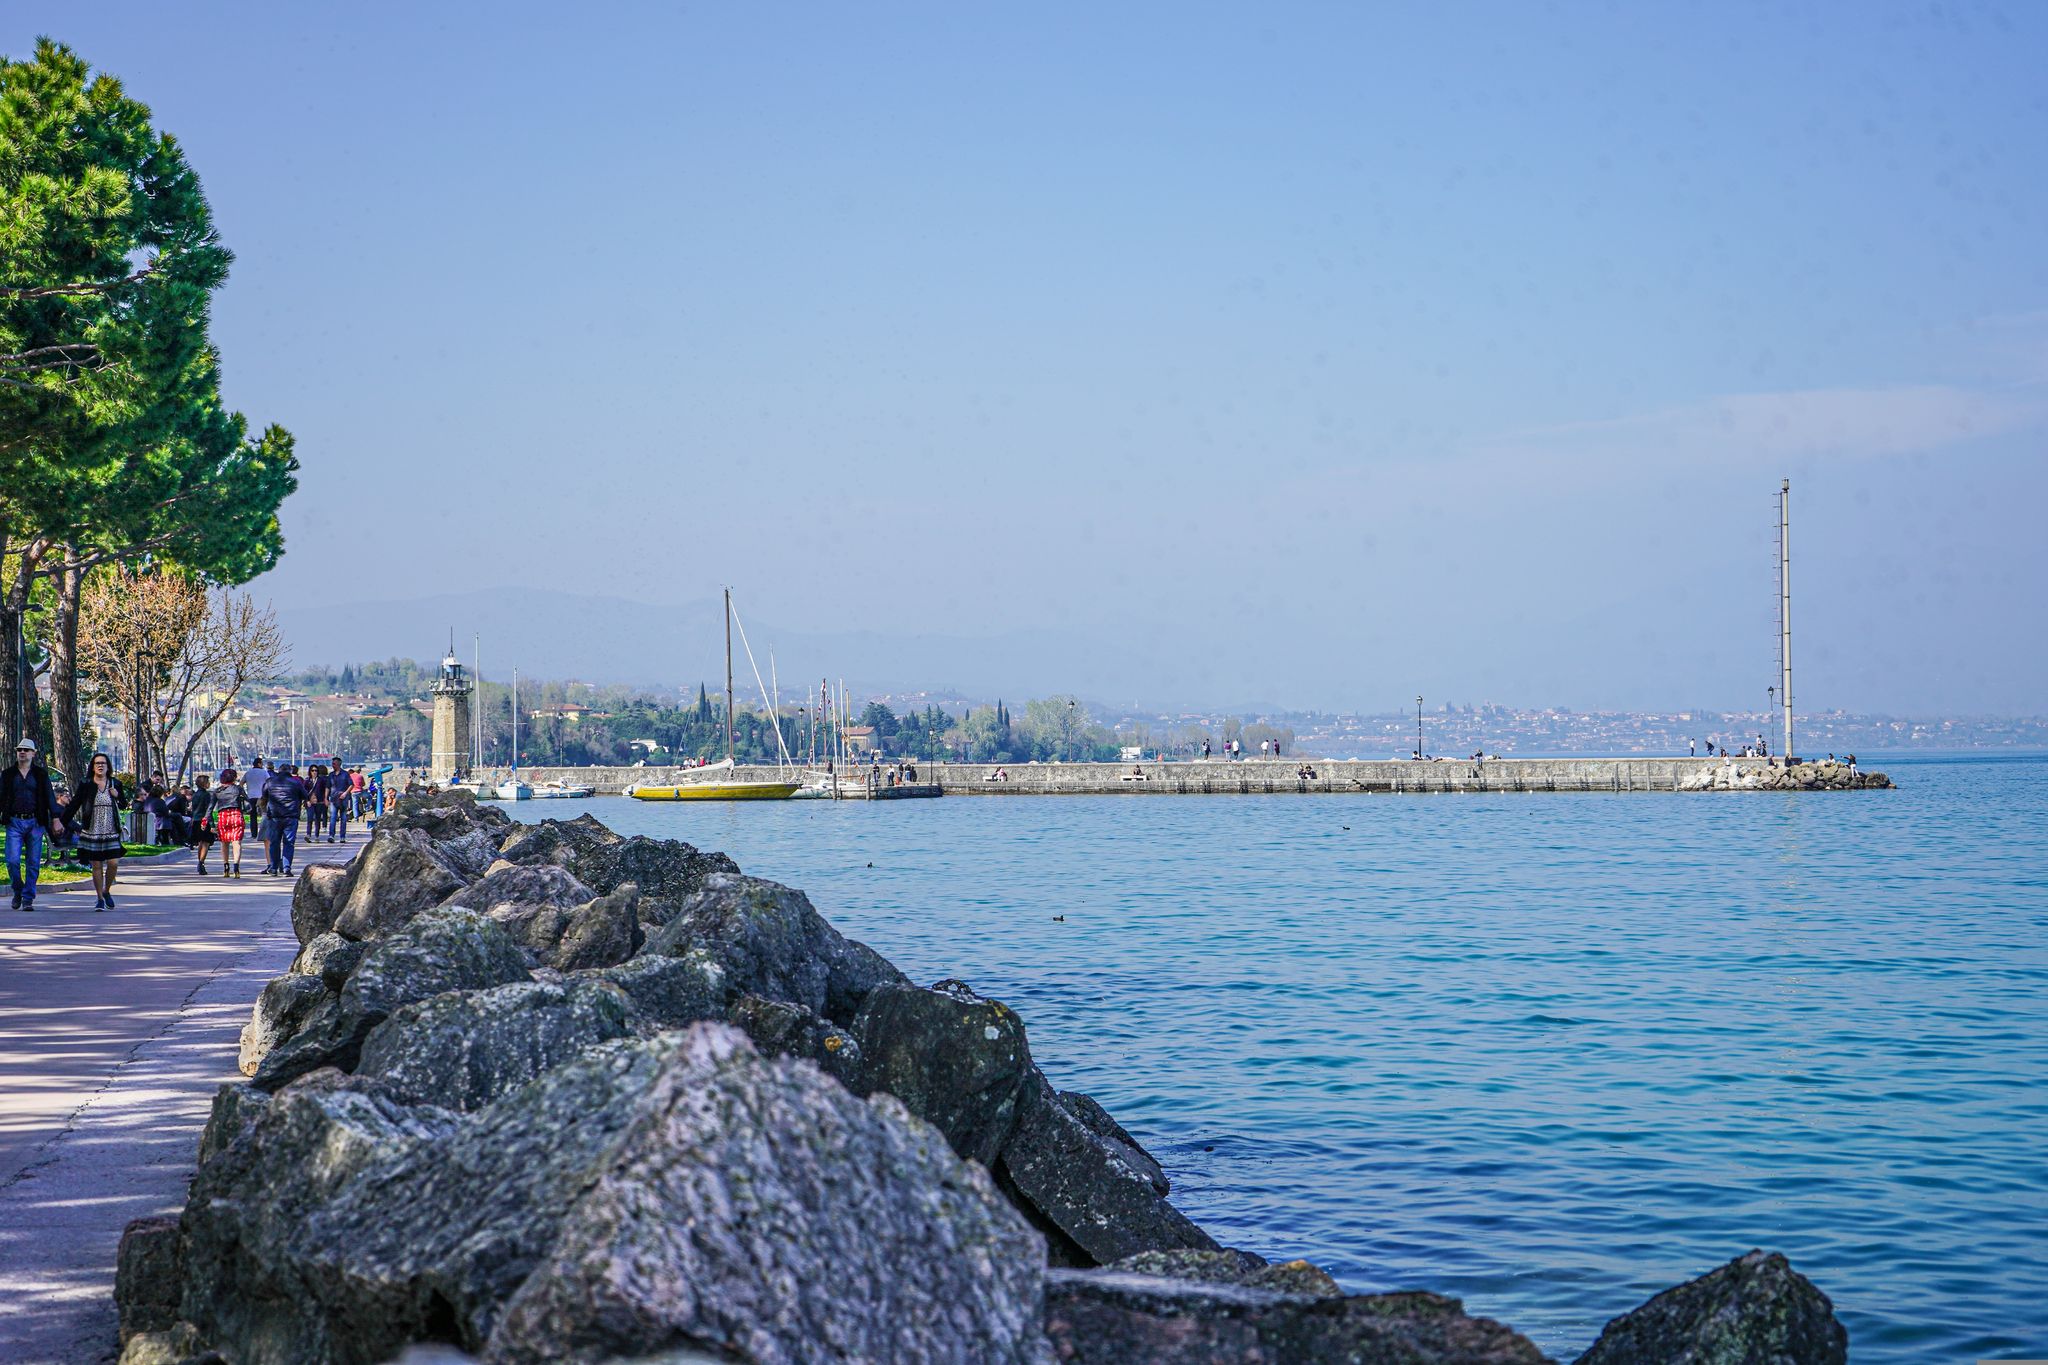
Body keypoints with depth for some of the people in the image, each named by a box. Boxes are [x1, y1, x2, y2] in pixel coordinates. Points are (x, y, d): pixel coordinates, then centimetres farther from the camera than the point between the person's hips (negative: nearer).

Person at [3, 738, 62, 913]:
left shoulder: (41, 774, 8)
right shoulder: (8, 774, 9)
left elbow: (50, 797, 6)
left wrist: (55, 819, -2)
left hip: (35, 822, 0)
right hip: (14, 823, 0)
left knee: (33, 864, 0)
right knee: (12, 861, -10)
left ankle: (28, 899, 8)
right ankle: (18, 891, 14)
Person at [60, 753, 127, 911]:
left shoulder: (115, 784, 6)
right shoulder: (86, 785, 0)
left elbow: (124, 806, 14)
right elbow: (74, 805, 1)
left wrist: (118, 796, -7)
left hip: (111, 831, 1)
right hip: (92, 831, -1)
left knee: (113, 863, -6)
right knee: (96, 865, 1)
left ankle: (107, 891, 19)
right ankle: (99, 898, 12)